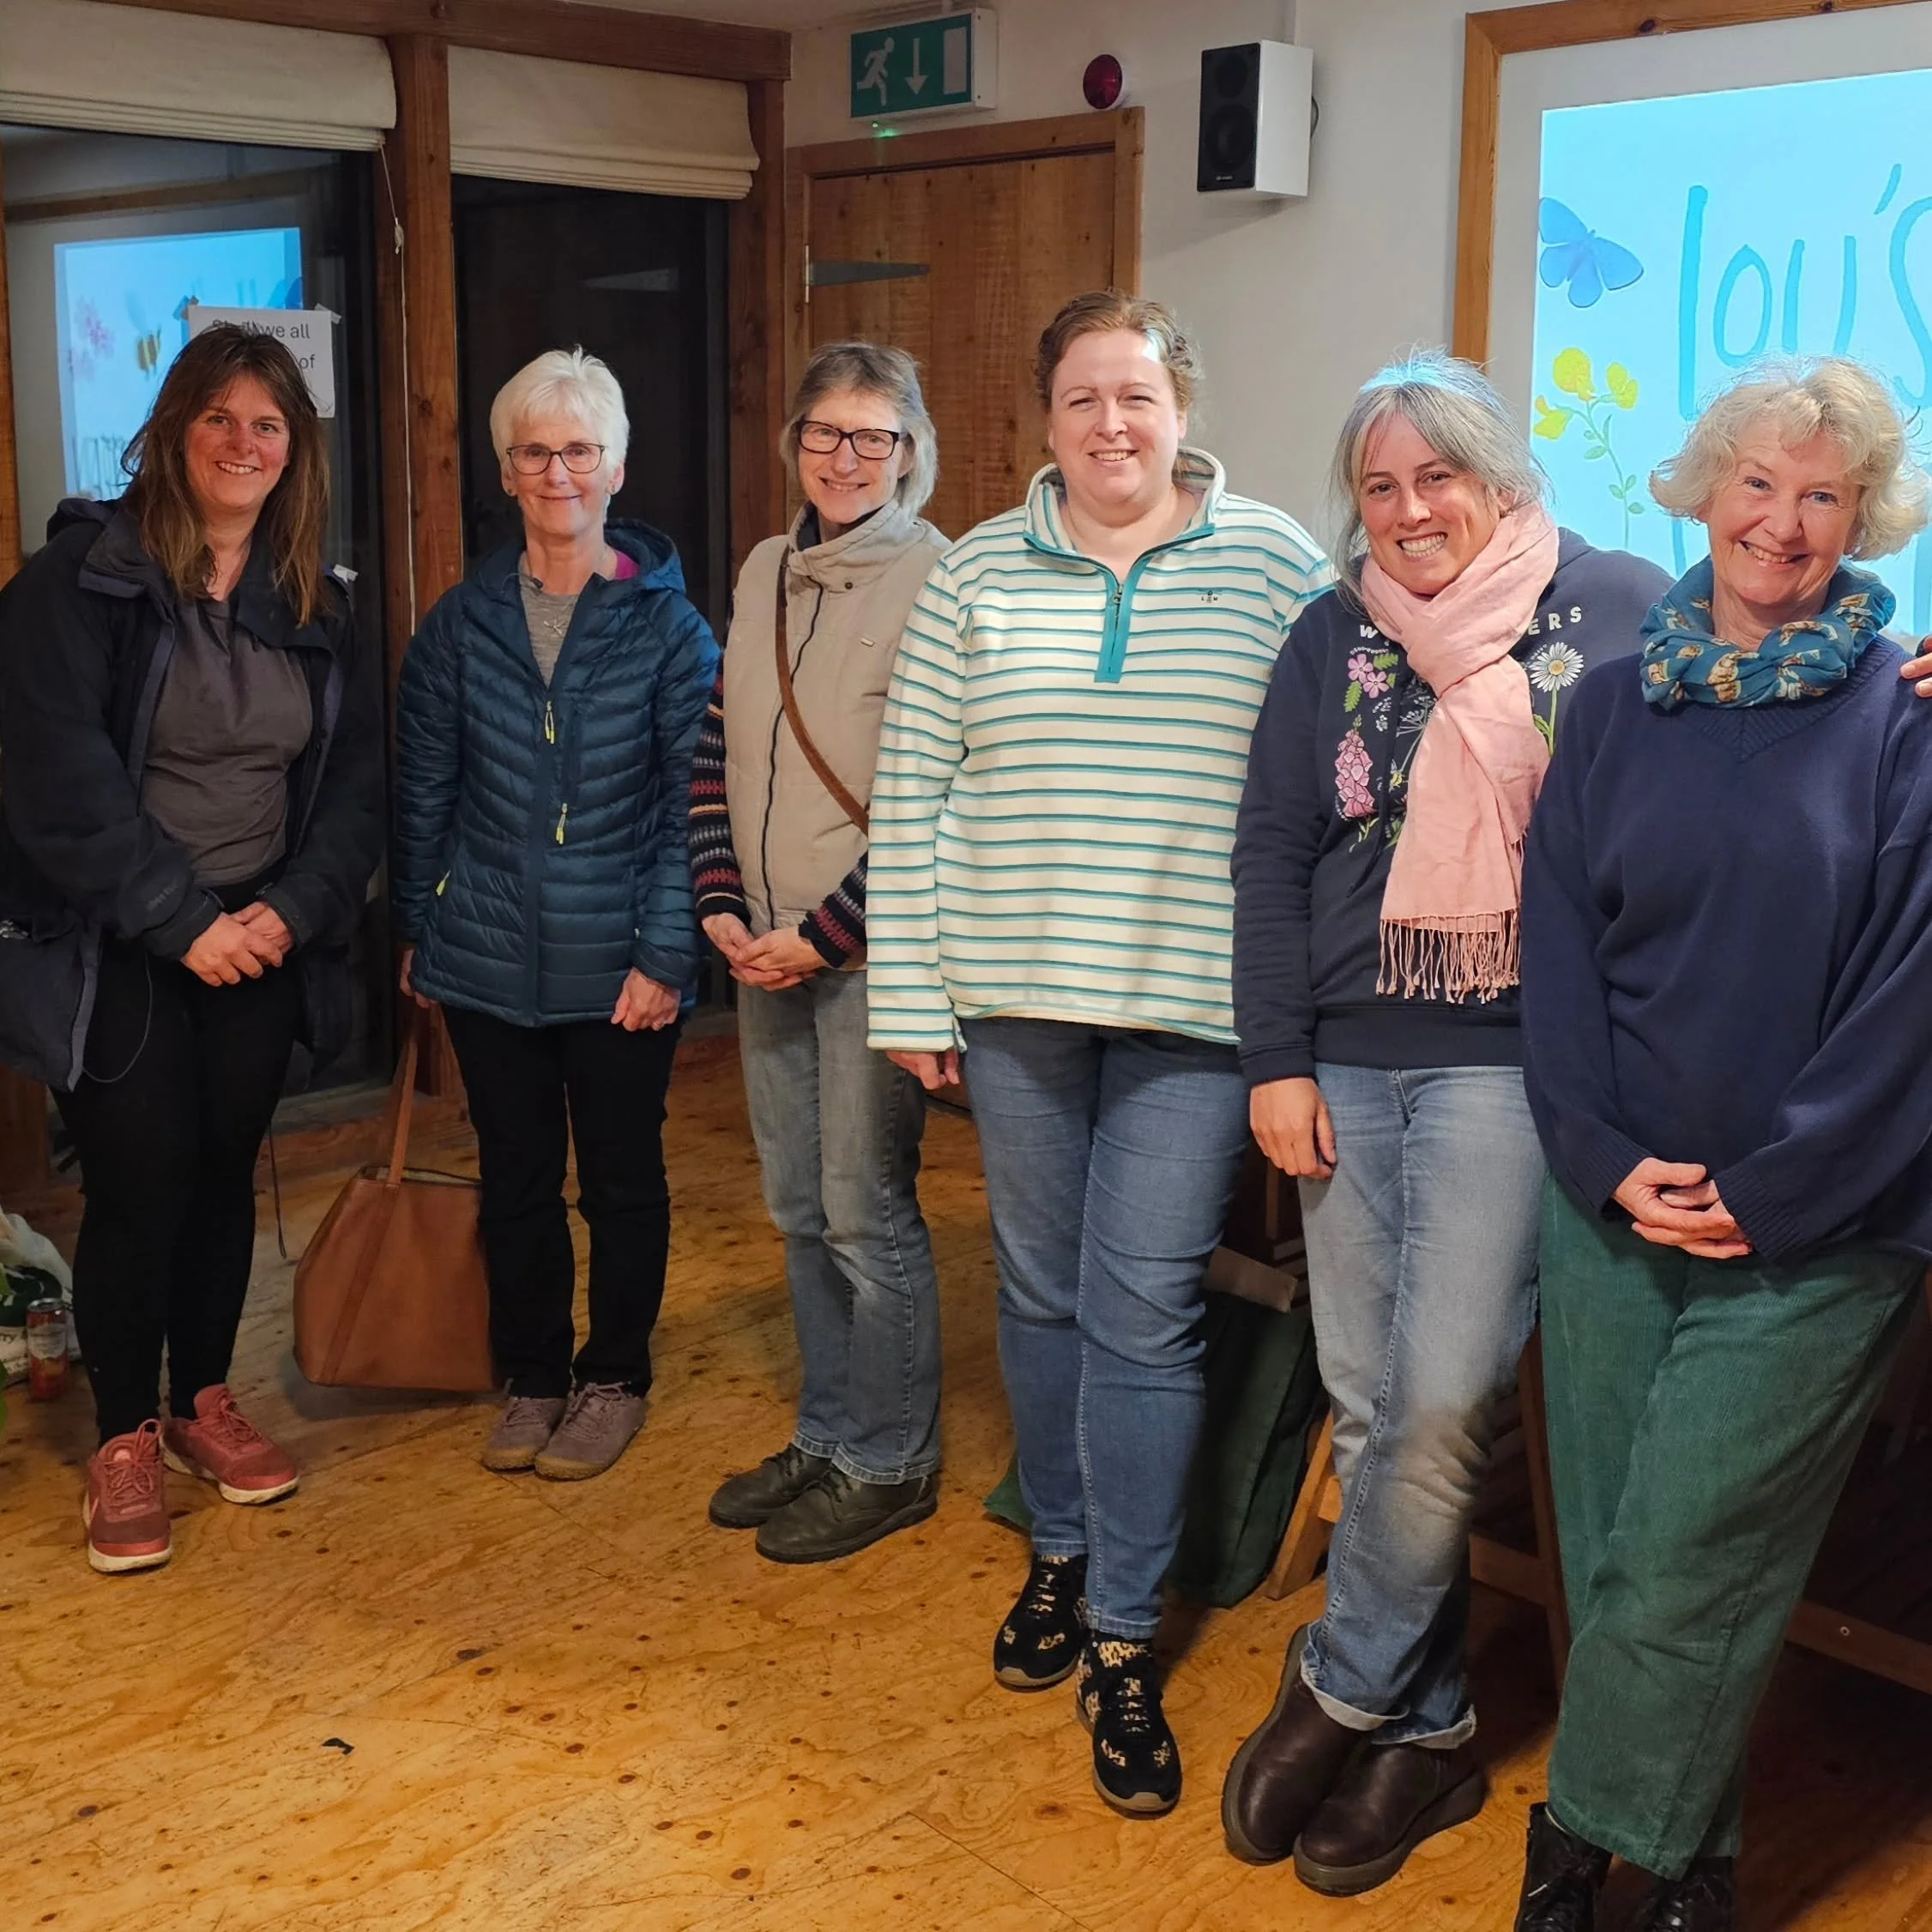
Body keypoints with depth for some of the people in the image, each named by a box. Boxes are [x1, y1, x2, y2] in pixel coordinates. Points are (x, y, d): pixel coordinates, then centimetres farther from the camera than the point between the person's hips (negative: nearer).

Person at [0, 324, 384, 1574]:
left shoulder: (314, 604, 7)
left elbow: (356, 779, 7)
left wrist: (294, 910, -8)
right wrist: (182, 921, -17)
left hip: (259, 942, 4)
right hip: (112, 950, -4)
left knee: (225, 1173, 11)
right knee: (140, 1182, -2)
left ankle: (204, 1402, 29)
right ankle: (125, 1440, 15)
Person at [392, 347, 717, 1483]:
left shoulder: (667, 622, -6)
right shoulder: (463, 622, 3)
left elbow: (691, 798, -8)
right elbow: (424, 789, 8)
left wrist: (666, 952, -12)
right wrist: (419, 930, 7)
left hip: (618, 965, -2)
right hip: (489, 959, 3)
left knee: (623, 1178, 11)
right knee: (515, 1177, 13)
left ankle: (615, 1377, 29)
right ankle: (532, 1376, 31)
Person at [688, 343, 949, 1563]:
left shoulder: (937, 581, -9)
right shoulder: (765, 570, 11)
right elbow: (717, 746, 13)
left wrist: (824, 936, -15)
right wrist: (721, 905, 1)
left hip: (869, 949, -6)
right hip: (765, 948, 7)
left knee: (868, 1211, 0)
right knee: (801, 1209, 15)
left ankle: (890, 1463, 17)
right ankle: (828, 1438, 30)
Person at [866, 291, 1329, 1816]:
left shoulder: (1276, 562, 0)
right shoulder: (979, 575, 4)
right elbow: (912, 791, 4)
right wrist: (910, 996, 0)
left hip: (1196, 1002, -2)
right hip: (1016, 994, 2)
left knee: (1145, 1313, 0)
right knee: (1041, 1291, 14)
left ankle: (1125, 1637, 12)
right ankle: (1061, 1554, 35)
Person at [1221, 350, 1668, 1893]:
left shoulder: (1623, 610, 0)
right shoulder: (1333, 639, 9)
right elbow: (1272, 854, 8)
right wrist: (1276, 1061, 2)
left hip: (1513, 1067, -3)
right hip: (1346, 1067, 4)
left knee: (1441, 1407, -10)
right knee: (1369, 1413, 7)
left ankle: (1344, 1693, 12)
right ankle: (1426, 1734, 22)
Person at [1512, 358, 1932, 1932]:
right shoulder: (1621, 698, 7)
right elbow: (1556, 935, 5)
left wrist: (1770, 1189, -12)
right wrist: (1607, 1158, -6)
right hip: (1613, 1208, 4)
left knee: (1682, 1568, -2)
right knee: (1613, 1555, 8)